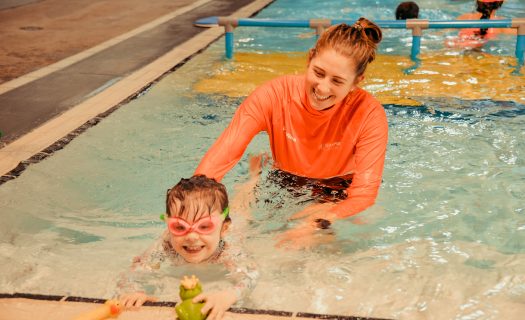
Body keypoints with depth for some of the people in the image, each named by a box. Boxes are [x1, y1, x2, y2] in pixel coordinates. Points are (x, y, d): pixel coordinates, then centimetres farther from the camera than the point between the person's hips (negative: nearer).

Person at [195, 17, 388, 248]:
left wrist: (314, 225, -43)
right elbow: (219, 157, -31)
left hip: (337, 195, -3)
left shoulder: (369, 115, -24)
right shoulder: (274, 95, -24)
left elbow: (364, 194, -27)